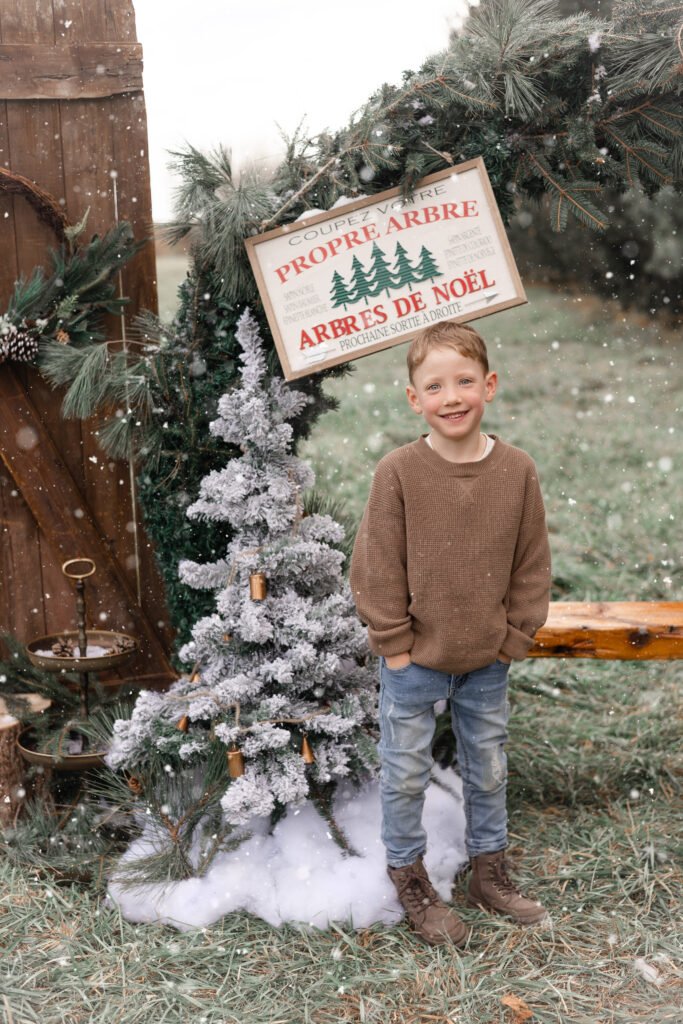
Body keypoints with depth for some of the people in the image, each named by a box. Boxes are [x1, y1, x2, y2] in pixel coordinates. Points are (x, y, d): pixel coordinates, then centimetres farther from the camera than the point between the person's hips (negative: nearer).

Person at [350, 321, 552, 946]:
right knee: (406, 775, 11)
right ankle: (410, 880, 32)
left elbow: (531, 565, 0)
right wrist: (393, 643, -9)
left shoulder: (517, 470, -7)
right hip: (414, 660, -2)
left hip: (488, 661, 3)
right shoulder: (399, 472, -15)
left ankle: (490, 873, 39)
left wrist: (513, 639, 0)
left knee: (488, 770, 19)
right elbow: (378, 566, -10)